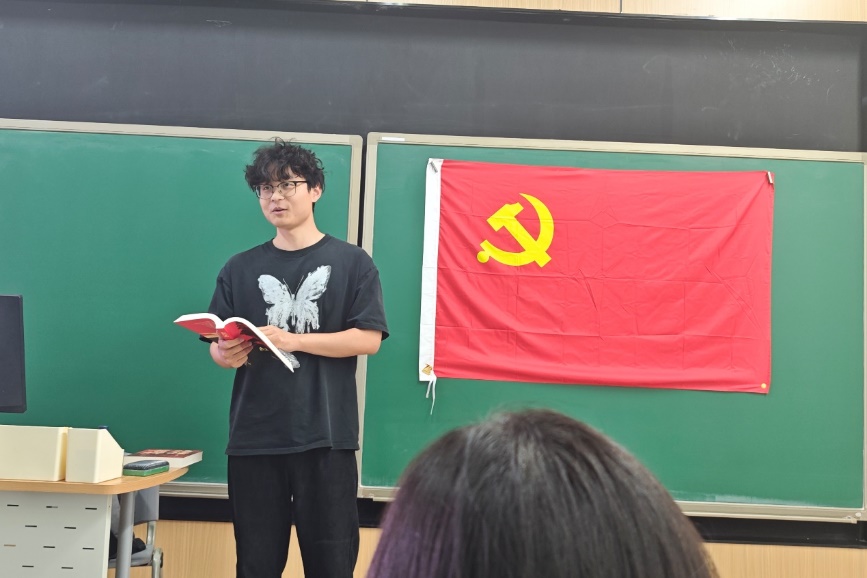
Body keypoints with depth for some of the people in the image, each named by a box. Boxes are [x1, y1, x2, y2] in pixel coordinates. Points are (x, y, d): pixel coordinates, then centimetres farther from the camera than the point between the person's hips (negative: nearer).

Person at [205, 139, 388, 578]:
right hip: (253, 439, 3)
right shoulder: (240, 269, 11)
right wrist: (225, 354, -13)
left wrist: (293, 339, -16)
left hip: (326, 438, -2)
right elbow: (218, 345, 11)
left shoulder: (351, 262, 3)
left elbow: (369, 339, -6)